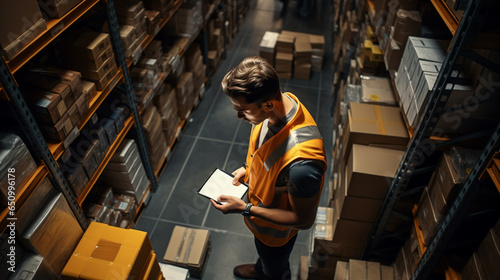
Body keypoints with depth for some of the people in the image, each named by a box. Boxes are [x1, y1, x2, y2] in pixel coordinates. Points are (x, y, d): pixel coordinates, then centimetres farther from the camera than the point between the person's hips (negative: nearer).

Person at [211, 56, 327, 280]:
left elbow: (304, 220, -30)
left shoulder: (301, 162, -47)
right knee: (264, 252, 40)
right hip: (258, 196, 7)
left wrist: (245, 208, -29)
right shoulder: (281, 102, -22)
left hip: (276, 229, -7)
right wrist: (247, 168, -9)